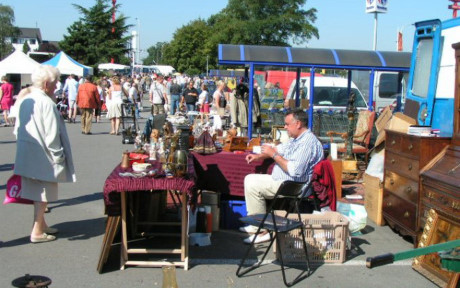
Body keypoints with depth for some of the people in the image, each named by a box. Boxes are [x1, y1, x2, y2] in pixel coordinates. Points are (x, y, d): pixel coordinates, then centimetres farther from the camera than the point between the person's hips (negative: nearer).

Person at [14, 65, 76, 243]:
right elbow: (52, 134, -20)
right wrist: (58, 155, -11)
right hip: (42, 156, -8)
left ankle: (41, 224, 31)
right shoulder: (46, 103, -20)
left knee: (37, 192, 19)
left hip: (26, 154, 8)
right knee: (43, 194, 3)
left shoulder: (25, 100, 6)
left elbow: (18, 128, 13)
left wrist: (24, 147, 20)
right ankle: (37, 232, 8)